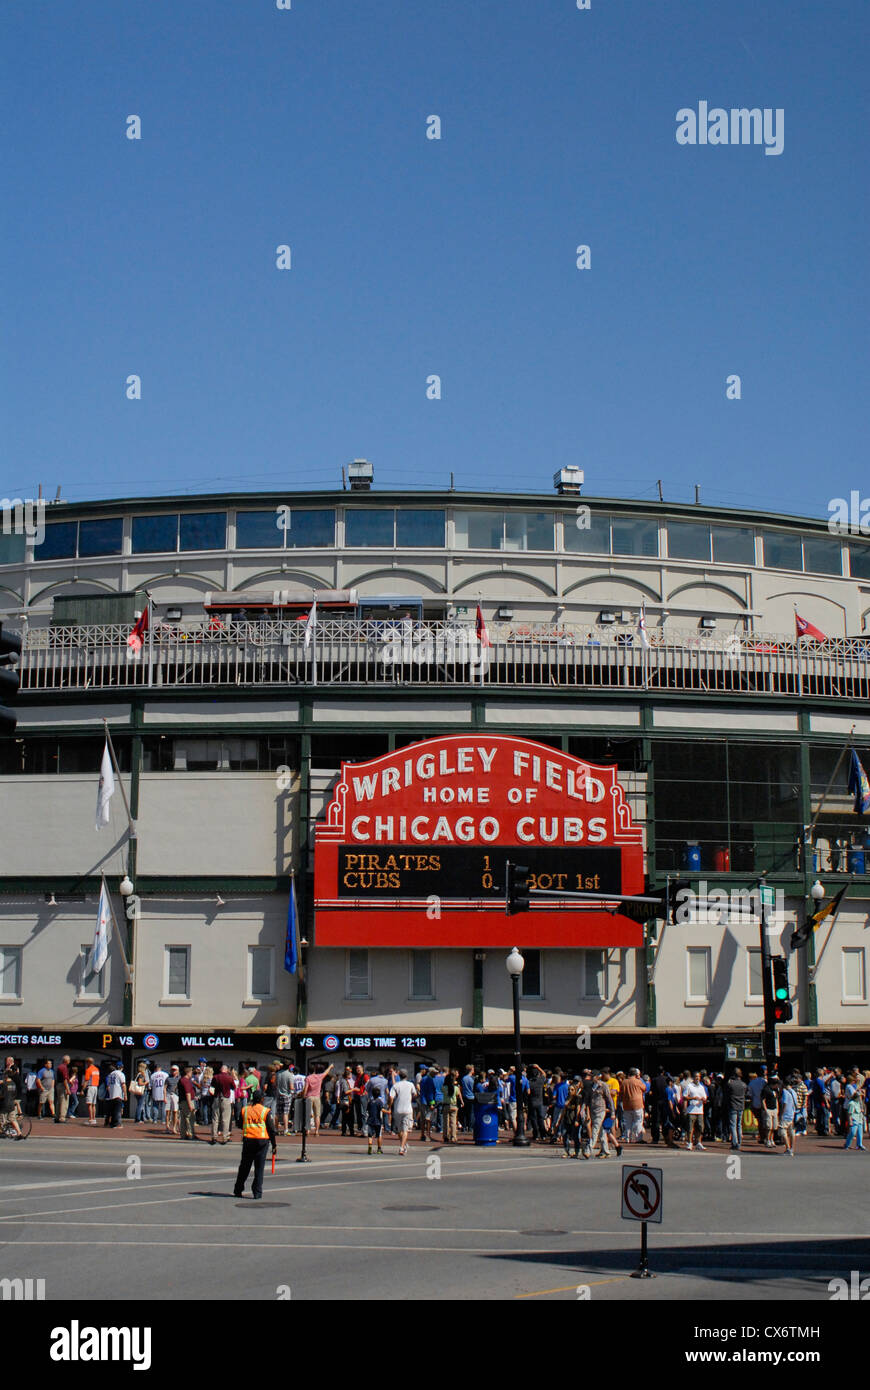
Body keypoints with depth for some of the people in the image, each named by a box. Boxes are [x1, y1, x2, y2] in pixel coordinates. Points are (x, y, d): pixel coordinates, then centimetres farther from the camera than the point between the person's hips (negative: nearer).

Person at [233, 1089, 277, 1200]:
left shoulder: (244, 1109, 4)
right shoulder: (266, 1111, -5)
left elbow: (239, 1124, 17)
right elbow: (272, 1129, -5)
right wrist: (274, 1145, 2)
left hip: (247, 1140, 3)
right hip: (262, 1141, -3)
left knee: (244, 1166, 15)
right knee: (259, 1168, 3)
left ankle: (238, 1190, 21)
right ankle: (257, 1193, 1)